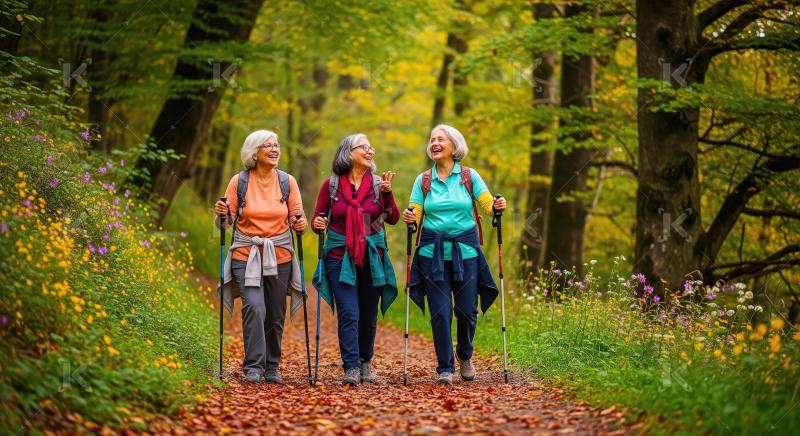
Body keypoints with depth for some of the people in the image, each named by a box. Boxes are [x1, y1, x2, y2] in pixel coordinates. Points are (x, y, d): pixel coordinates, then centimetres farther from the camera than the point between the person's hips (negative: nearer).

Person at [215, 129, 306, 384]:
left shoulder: (287, 182, 3)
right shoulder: (239, 181, -1)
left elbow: (297, 218, 5)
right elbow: (225, 222, 2)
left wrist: (300, 225, -17)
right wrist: (221, 213, -20)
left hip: (279, 256, 2)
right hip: (246, 255, -2)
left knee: (275, 315, 6)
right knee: (254, 308, -19)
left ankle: (272, 368, 20)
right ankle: (253, 367, -13)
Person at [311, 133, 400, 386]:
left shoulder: (377, 183, 5)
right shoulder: (331, 185, 1)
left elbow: (393, 219, -2)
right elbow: (317, 220, 6)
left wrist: (387, 193, -14)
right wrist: (318, 225, -16)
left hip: (372, 256, 2)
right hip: (340, 256, -2)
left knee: (369, 314, 9)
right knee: (348, 313, -12)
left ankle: (366, 362, 25)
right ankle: (351, 368, -13)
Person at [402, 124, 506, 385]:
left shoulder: (470, 176, 5)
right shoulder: (423, 181, 8)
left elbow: (487, 205, -1)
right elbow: (415, 215, 5)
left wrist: (497, 206, -23)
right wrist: (409, 219, -17)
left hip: (465, 250, 0)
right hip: (433, 253, 0)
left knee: (467, 310, 1)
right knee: (440, 312, -5)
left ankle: (465, 354, 29)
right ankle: (445, 369, 5)